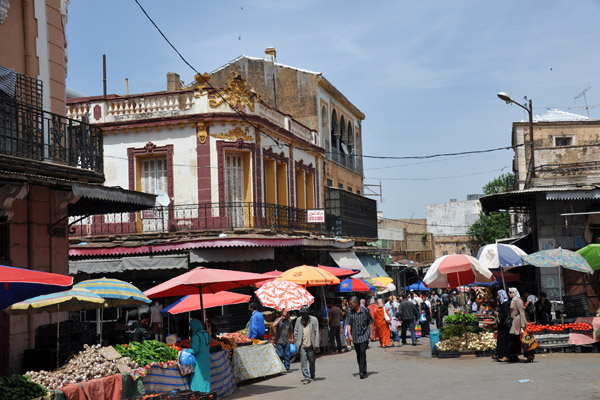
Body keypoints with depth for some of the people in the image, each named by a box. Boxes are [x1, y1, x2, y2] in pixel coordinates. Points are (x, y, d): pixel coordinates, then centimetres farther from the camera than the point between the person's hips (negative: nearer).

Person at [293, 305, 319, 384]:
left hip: (311, 345, -1)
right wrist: (296, 342, 2)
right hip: (302, 345, 1)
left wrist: (316, 344, -7)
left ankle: (312, 376, 26)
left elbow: (316, 332, -2)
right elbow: (295, 331, 11)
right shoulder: (299, 320, 5)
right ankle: (306, 377, -2)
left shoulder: (314, 320, -2)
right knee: (303, 362, -6)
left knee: (311, 361, 10)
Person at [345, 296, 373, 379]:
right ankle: (361, 369, 26)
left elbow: (370, 322, 5)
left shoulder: (365, 311, -3)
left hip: (364, 335, -3)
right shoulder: (350, 312, 2)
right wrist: (349, 334, -14)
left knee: (362, 352, -13)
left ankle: (363, 371, -14)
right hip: (355, 336, 3)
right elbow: (348, 324, -1)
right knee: (358, 354, 11)